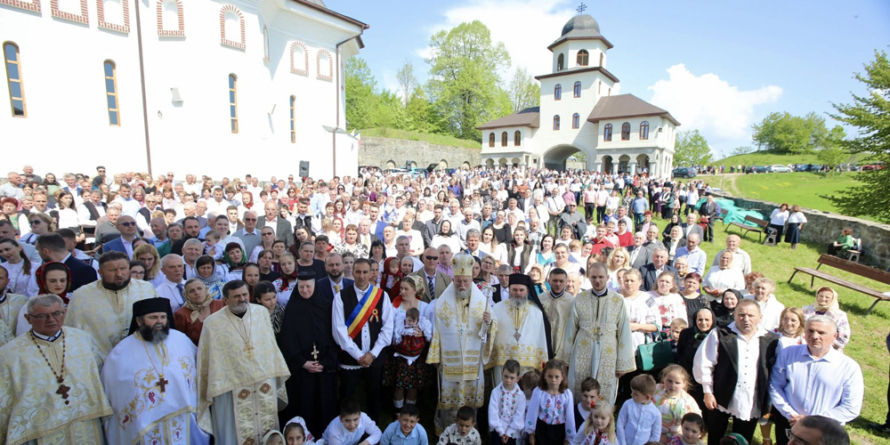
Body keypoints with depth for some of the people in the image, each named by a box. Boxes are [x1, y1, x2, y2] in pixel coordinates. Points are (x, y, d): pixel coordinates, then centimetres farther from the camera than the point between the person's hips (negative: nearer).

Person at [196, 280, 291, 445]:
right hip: (233, 389, -2)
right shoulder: (212, 323, -7)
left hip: (265, 384, 3)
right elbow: (206, 360, -2)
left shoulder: (262, 312, 1)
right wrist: (211, 389, -2)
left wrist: (277, 375, 10)